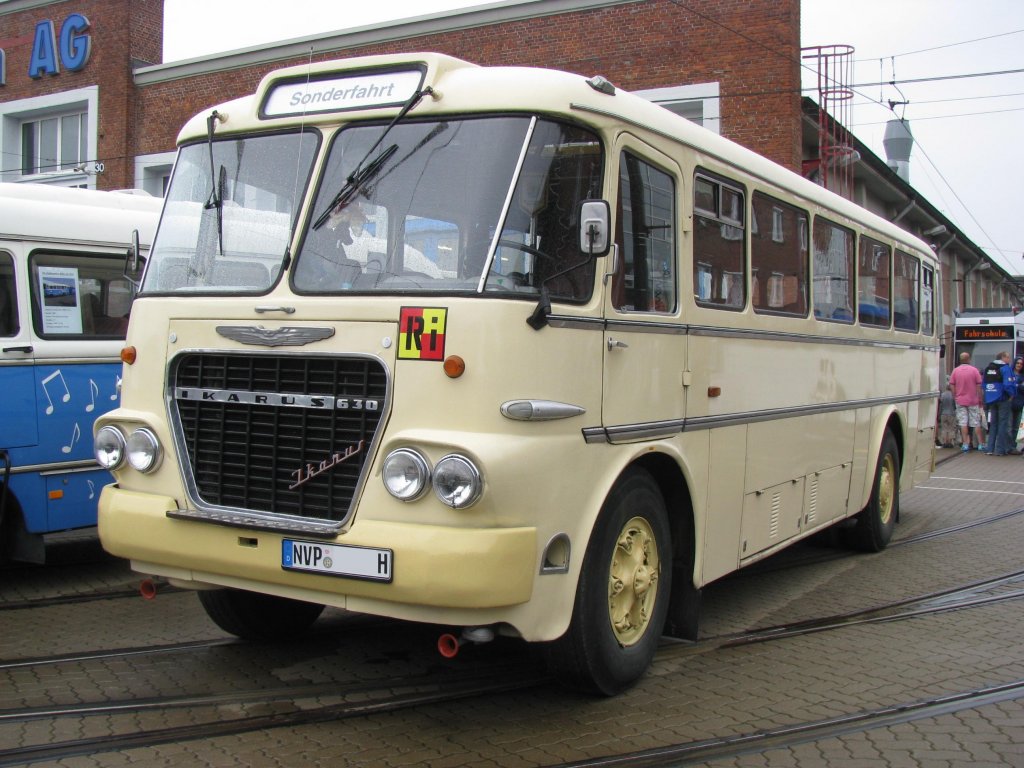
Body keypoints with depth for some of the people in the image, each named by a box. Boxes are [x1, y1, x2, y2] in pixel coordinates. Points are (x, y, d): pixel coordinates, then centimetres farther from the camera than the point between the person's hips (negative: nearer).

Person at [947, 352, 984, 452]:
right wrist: (980, 400, 4)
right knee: (976, 423, 5)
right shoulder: (974, 370, -6)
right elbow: (979, 386, -4)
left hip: (960, 401, 1)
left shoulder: (955, 371, -1)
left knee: (963, 423, 2)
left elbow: (952, 386, 0)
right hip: (973, 401, -1)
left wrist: (955, 398, 11)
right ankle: (980, 444, 8)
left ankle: (965, 444, -1)